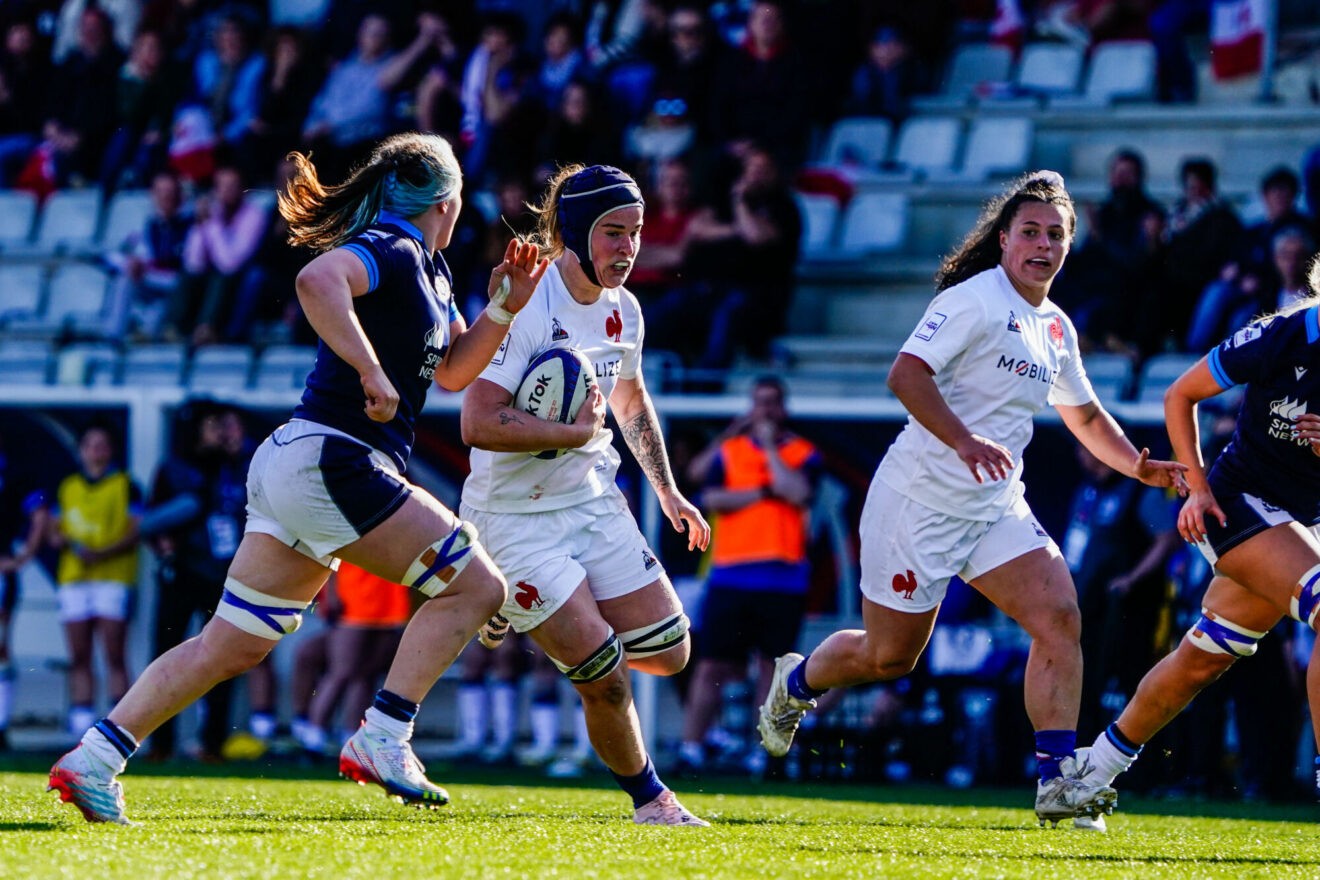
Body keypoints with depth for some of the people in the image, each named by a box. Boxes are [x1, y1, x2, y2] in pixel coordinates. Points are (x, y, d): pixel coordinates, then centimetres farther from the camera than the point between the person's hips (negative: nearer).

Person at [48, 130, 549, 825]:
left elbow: (452, 369, 30)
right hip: (330, 460, -10)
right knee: (476, 587, -7)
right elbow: (318, 279, -30)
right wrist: (373, 374, -30)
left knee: (231, 647, 8)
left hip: (289, 468, 10)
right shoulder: (390, 250, -10)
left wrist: (500, 310, 14)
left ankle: (95, 756, 5)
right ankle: (381, 740, -11)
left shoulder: (425, 267, 20)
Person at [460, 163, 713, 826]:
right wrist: (577, 431, -23)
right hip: (514, 517, -7)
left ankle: (533, 616, 26)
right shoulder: (524, 308, -22)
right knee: (605, 678, -12)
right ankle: (648, 796, 12)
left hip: (592, 501, 7)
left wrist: (667, 490, 21)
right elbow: (478, 425, -30)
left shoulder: (621, 311, 3)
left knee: (667, 654, 3)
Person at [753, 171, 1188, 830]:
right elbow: (906, 374, -24)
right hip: (920, 501, -7)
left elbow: (1085, 416, 27)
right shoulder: (974, 299, -13)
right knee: (889, 656, 4)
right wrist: (963, 440, -36)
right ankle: (795, 682, 36)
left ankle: (1056, 780, -16)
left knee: (1059, 617, -15)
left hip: (997, 506, 7)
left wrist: (1140, 466, 12)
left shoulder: (1056, 329, 12)